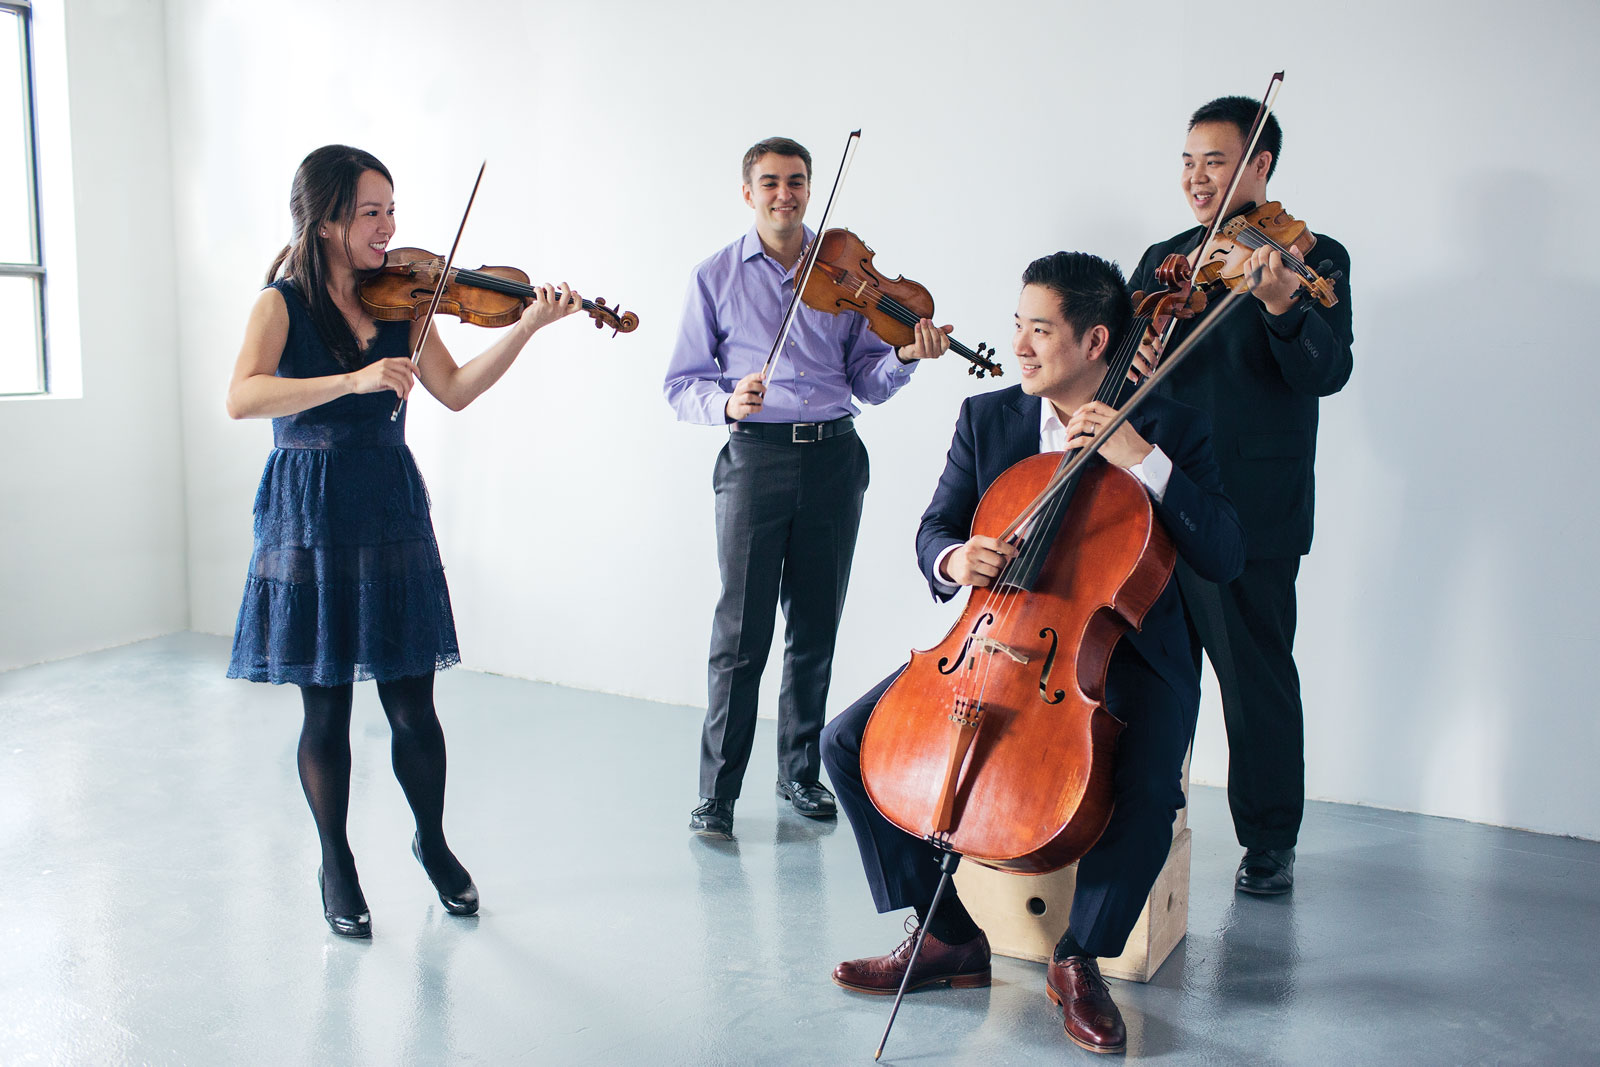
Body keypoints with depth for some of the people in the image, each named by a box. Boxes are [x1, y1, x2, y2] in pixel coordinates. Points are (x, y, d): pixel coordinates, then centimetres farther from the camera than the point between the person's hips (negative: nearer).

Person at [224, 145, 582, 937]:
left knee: (411, 705, 4)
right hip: (311, 516, -3)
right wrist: (353, 379, -31)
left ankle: (433, 843, 28)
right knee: (326, 710, 5)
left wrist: (527, 327, -12)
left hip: (391, 513, 3)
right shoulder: (282, 304, -4)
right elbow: (241, 398, -21)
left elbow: (455, 390, -1)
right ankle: (336, 867, 24)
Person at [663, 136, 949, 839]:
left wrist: (904, 356, -13)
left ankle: (800, 772, 23)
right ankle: (717, 789, 5)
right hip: (755, 457, -2)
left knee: (815, 627, 9)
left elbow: (866, 380, 8)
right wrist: (725, 403, -17)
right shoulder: (716, 277, 7)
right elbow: (682, 383, 4)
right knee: (742, 630, -6)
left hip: (833, 457, 2)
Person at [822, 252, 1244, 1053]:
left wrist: (1147, 462, -23)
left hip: (1122, 654, -3)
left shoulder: (1171, 431, -4)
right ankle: (952, 937, 3)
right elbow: (934, 530, 7)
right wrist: (953, 557, -18)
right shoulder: (986, 418, 5)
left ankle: (1078, 960, -4)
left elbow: (1224, 558, -13)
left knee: (1146, 793, -34)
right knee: (849, 742, -11)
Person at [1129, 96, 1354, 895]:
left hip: (1249, 509, -5)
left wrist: (1282, 307, -35)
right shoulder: (1162, 260, 14)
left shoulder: (1313, 258, -3)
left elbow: (1328, 373, -16)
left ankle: (1271, 842, 20)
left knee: (1256, 678, 3)